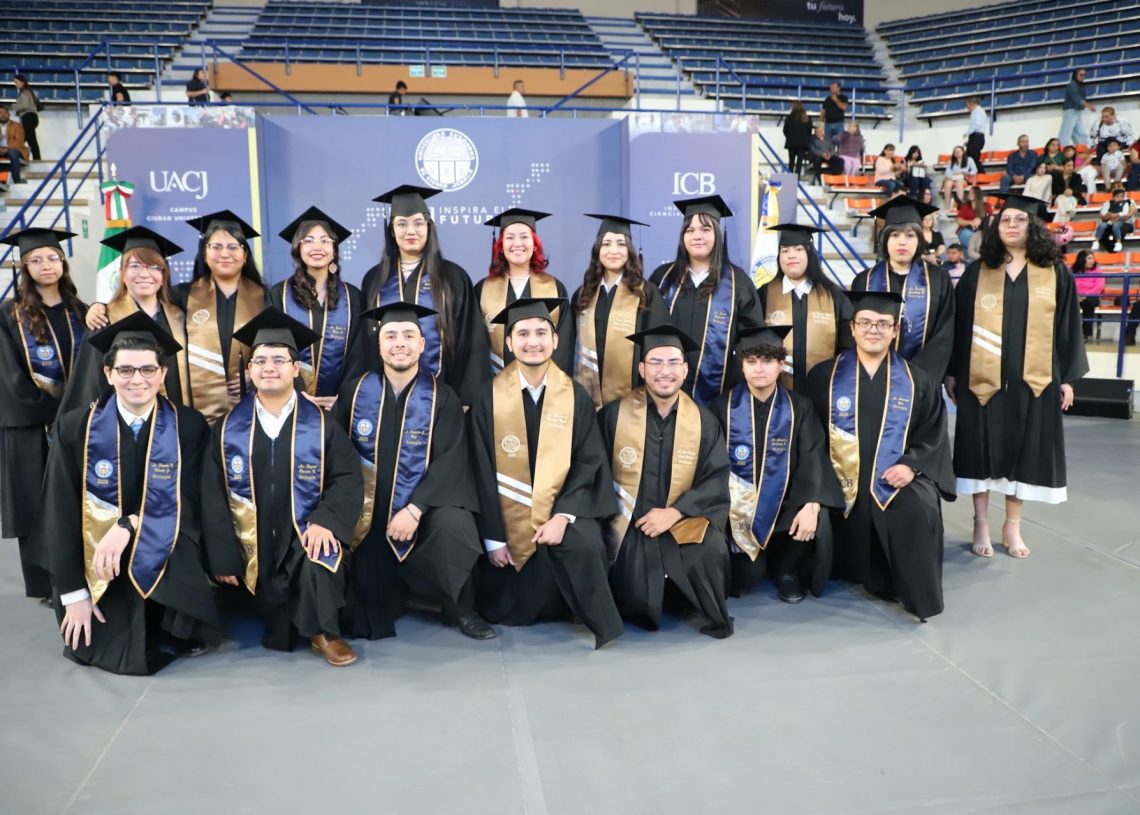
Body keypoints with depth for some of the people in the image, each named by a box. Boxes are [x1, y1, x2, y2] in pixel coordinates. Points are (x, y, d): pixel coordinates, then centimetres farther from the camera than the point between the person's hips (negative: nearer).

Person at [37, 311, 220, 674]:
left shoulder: (189, 426, -7)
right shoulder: (74, 428, -6)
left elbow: (188, 503, -10)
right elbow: (61, 515, -4)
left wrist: (129, 526, -26)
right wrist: (73, 592, -6)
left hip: (166, 561, 0)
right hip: (98, 564, 0)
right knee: (116, 655, -12)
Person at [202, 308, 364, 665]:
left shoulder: (321, 424, 0)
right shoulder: (229, 428, 2)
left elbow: (348, 479, -6)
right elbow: (214, 497, 1)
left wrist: (325, 521, -25)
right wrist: (223, 558, -5)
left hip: (305, 537, -1)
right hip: (252, 547, 2)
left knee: (323, 552, -33)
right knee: (273, 623, -6)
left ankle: (322, 631, -9)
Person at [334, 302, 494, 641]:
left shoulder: (442, 398, -3)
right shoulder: (354, 393, 2)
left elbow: (449, 461, -12)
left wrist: (414, 510, -22)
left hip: (427, 505, -1)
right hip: (370, 511, 2)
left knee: (453, 526, -34)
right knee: (371, 616, -5)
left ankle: (461, 610, -9)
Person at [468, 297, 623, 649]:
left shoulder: (576, 396, -2)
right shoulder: (489, 399, -7)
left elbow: (589, 461, -5)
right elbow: (482, 472, -6)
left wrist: (563, 515, -19)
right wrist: (493, 537, -9)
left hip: (561, 506, 0)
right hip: (510, 514, 0)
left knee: (586, 546, -30)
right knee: (511, 611, -1)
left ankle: (601, 626, -11)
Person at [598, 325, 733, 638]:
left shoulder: (703, 421, 2)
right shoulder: (614, 414, -2)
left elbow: (715, 480, -4)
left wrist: (674, 512, -17)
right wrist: (608, 521, -11)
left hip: (683, 523, 1)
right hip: (630, 525, -1)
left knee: (713, 550, -32)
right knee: (637, 602, -21)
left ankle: (714, 618, -3)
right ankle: (643, 599, 17)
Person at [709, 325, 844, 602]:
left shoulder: (799, 407, 2)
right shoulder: (722, 407, -1)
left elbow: (812, 459, -8)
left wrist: (811, 506, -26)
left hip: (785, 500, 1)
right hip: (737, 503, -1)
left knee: (818, 524, -30)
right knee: (746, 577, -18)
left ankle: (785, 568, 2)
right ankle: (757, 565, 22)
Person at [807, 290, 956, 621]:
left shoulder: (917, 381, 10)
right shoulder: (824, 376, 7)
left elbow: (933, 435, 7)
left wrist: (911, 465, -12)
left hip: (897, 480, 0)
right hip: (843, 482, 0)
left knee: (920, 508, -29)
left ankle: (917, 596, -14)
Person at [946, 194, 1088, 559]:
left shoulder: (1056, 274, 4)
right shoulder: (977, 273, 3)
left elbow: (1067, 327, 5)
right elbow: (959, 323, 4)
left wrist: (1067, 377, 2)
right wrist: (952, 372, 0)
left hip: (1034, 380, 1)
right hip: (982, 378, 0)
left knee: (1023, 450, 7)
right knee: (983, 448, 4)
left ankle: (1012, 526, 21)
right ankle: (981, 524, 16)